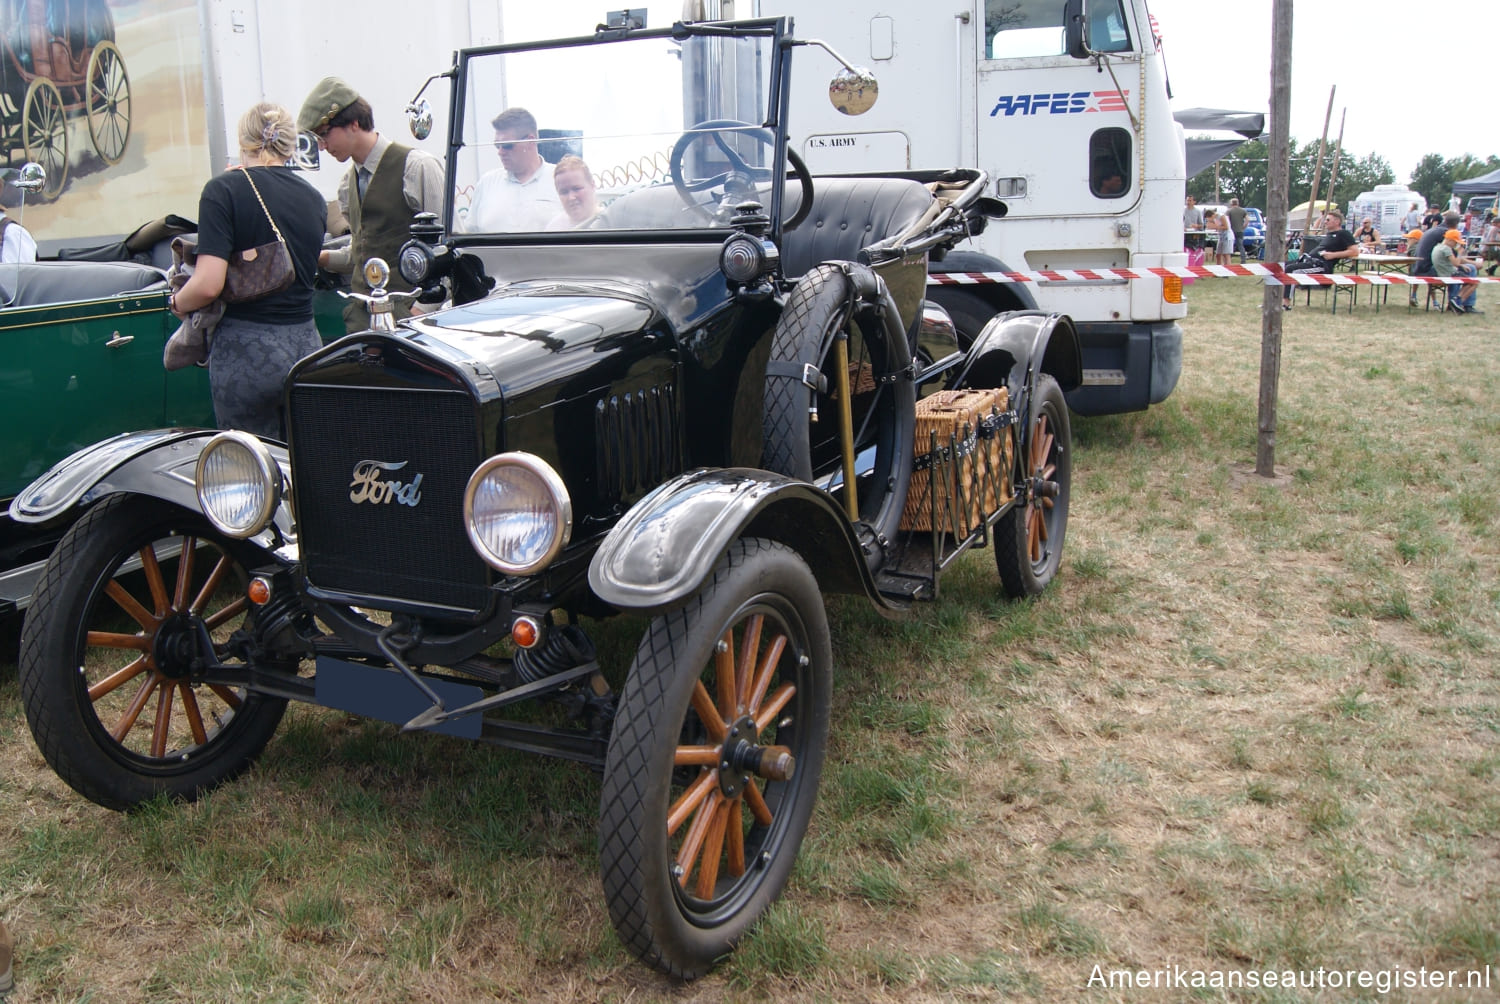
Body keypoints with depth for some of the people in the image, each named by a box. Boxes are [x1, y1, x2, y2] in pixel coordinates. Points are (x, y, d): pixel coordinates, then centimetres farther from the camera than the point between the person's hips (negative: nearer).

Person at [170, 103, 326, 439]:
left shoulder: (224, 189, -8)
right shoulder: (313, 198, 8)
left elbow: (209, 285, -16)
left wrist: (177, 303, 4)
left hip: (246, 352, -5)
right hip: (306, 347, 5)